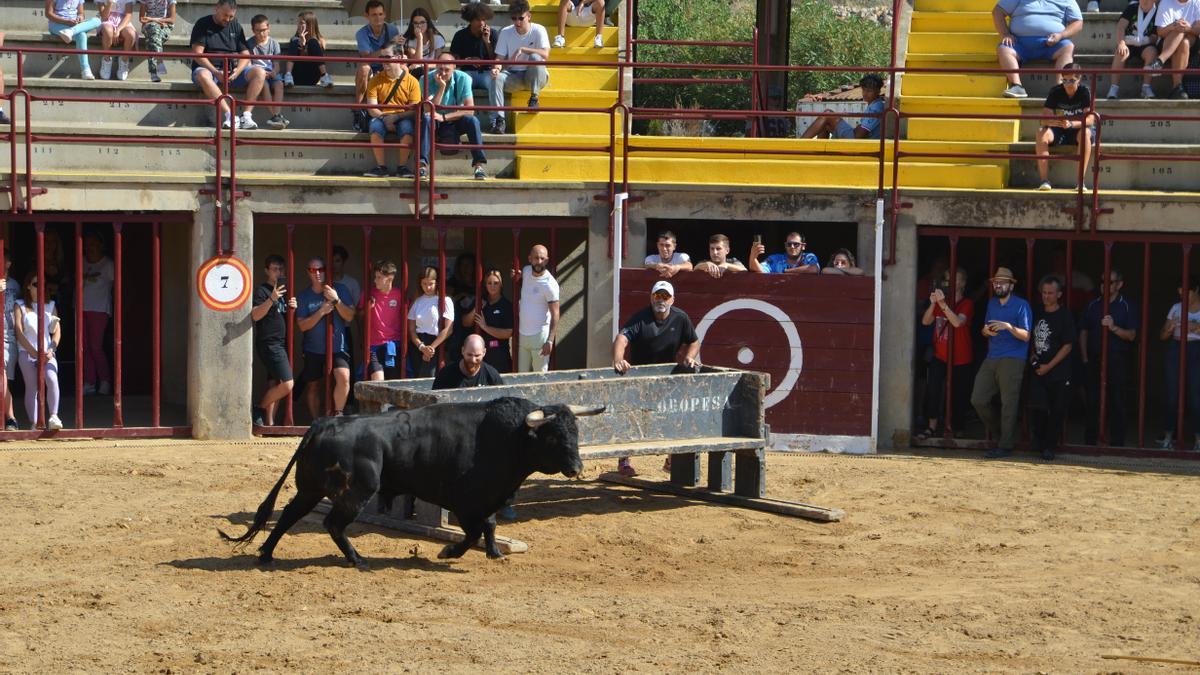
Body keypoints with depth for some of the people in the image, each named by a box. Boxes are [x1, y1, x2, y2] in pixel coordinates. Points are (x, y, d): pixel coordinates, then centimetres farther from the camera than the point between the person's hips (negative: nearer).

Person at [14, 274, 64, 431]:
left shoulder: (50, 306, 13)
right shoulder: (20, 306, 5)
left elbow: (57, 331, 6)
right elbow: (19, 333, -4)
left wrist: (51, 350, -11)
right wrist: (35, 353, -13)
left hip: (47, 353, 1)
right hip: (27, 353, -1)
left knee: (52, 379, -22)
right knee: (32, 387, -5)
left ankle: (53, 416, -27)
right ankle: (33, 423, -5)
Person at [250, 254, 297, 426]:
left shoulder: (284, 291, 20)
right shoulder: (261, 290, -4)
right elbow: (255, 315, -16)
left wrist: (292, 308, 4)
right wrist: (272, 299, -29)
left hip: (281, 344, 8)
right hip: (269, 343, -8)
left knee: (274, 386, 4)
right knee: (287, 384, -16)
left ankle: (269, 422, 5)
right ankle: (258, 410, -2)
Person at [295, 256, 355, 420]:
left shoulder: (339, 289, 0)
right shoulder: (304, 296, 0)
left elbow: (350, 317, -6)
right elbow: (302, 325, -6)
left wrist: (336, 300, -20)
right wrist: (321, 311, -18)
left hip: (338, 347, -1)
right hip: (313, 349, 1)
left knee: (343, 377, -24)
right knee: (312, 387, 8)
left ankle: (338, 414, -11)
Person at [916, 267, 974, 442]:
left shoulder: (967, 304, -5)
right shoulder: (941, 302, 12)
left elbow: (958, 322, -24)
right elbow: (925, 321, 2)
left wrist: (943, 304, -33)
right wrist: (933, 304, -15)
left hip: (961, 359, -4)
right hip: (940, 355, 4)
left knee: (958, 395, 4)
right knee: (933, 389, -12)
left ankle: (957, 427, 22)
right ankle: (932, 427, -11)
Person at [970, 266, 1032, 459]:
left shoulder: (1021, 305, -2)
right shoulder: (992, 303, 18)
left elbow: (1025, 336, -8)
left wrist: (1008, 327, -24)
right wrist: (986, 331, -1)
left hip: (1012, 360, -7)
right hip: (991, 359, 7)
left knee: (1008, 403, -8)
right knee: (978, 400, 1)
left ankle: (1005, 446, -4)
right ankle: (998, 434, 19)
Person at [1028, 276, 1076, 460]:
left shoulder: (1065, 316, -5)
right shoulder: (1037, 314, 12)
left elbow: (1067, 346, -8)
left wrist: (1049, 366, -12)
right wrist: (1032, 356, 6)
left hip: (1058, 372, -4)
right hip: (1038, 371, 4)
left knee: (1056, 411, -1)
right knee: (1037, 407, -7)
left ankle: (1049, 447, 7)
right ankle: (1037, 441, 12)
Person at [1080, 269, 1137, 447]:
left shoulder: (1127, 307, 3)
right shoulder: (1093, 305, 12)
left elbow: (1131, 335, -4)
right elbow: (1084, 332, 14)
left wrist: (1114, 327, -19)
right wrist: (1084, 357, 5)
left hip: (1117, 360, -3)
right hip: (1095, 359, 3)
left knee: (1116, 402, -2)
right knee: (1093, 401, 2)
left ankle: (1117, 442, 3)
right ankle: (1090, 440, 9)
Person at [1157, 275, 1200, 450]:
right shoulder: (1176, 308, 13)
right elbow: (1163, 336, 13)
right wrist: (1171, 327, -7)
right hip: (1176, 350, 3)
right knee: (1171, 395, -2)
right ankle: (1168, 437, 2)